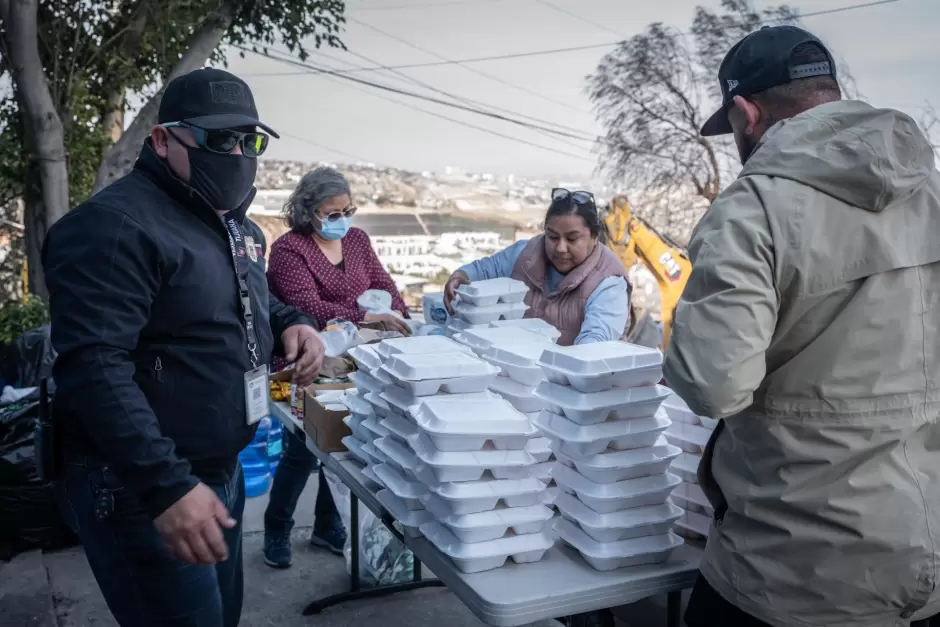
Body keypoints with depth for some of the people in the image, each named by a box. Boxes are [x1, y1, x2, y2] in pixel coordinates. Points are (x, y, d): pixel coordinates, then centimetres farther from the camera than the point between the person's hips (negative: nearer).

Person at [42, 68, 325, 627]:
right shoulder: (115, 224, -20)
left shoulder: (236, 224, 10)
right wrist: (166, 485, -33)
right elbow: (93, 366, -28)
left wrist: (291, 323, 2)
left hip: (223, 471, 9)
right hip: (141, 489, -9)